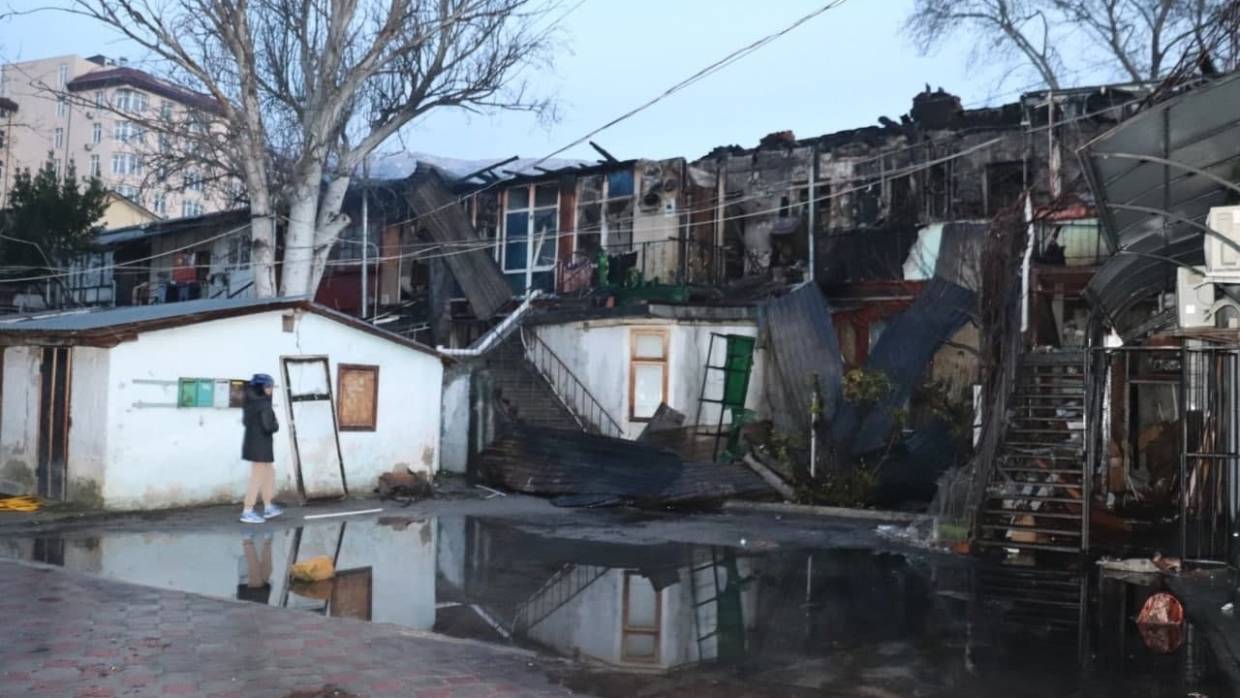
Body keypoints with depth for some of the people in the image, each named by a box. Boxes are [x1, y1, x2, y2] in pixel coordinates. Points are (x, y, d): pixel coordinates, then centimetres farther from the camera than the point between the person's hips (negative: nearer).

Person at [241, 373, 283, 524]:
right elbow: (269, 427, -23)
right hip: (260, 446, -9)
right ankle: (247, 513, 3)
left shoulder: (251, 403, 8)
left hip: (253, 443, 9)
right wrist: (276, 424, 0)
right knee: (257, 479, -2)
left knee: (269, 474, 20)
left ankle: (268, 508, 28)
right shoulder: (263, 404, -19)